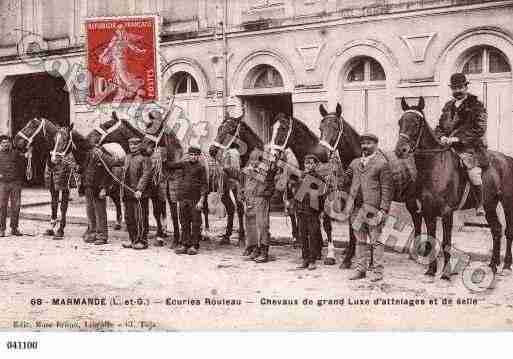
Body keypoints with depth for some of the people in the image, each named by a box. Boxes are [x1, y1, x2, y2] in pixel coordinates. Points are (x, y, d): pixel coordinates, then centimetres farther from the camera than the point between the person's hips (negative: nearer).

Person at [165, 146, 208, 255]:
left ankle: (194, 246, 6)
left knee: (195, 223, -1)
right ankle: (184, 245, 14)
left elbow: (204, 185, -2)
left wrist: (201, 200, -10)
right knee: (184, 222, 8)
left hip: (195, 198, -4)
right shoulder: (184, 164, 11)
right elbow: (168, 165, 15)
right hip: (183, 197, 4)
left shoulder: (201, 167, 1)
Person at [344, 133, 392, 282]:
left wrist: (383, 209, -13)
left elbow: (387, 189, -7)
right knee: (360, 239, 12)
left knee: (375, 240, 0)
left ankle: (377, 271, 7)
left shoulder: (382, 164, -2)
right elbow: (351, 180, 28)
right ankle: (360, 269, 19)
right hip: (357, 207, 6)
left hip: (373, 208, -5)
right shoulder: (355, 162, 15)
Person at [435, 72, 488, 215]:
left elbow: (479, 130, -9)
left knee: (473, 173, -27)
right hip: (448, 146, 6)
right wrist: (442, 137, -2)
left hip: (470, 147, -6)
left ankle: (480, 205, -4)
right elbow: (439, 127, 22)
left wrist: (458, 138, -16)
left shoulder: (476, 105, 0)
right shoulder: (448, 106, 18)